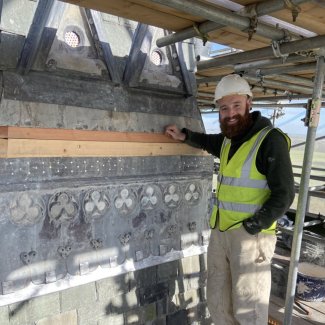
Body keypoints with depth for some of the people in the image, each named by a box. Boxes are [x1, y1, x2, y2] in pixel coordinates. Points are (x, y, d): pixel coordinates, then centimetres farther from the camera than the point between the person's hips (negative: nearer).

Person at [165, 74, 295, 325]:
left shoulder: (271, 140, -14)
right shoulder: (230, 138, 9)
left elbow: (284, 194, -16)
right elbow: (211, 143, 34)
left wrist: (249, 228, -18)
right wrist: (185, 136, 19)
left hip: (251, 237, -7)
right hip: (220, 233, 7)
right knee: (218, 304, 17)